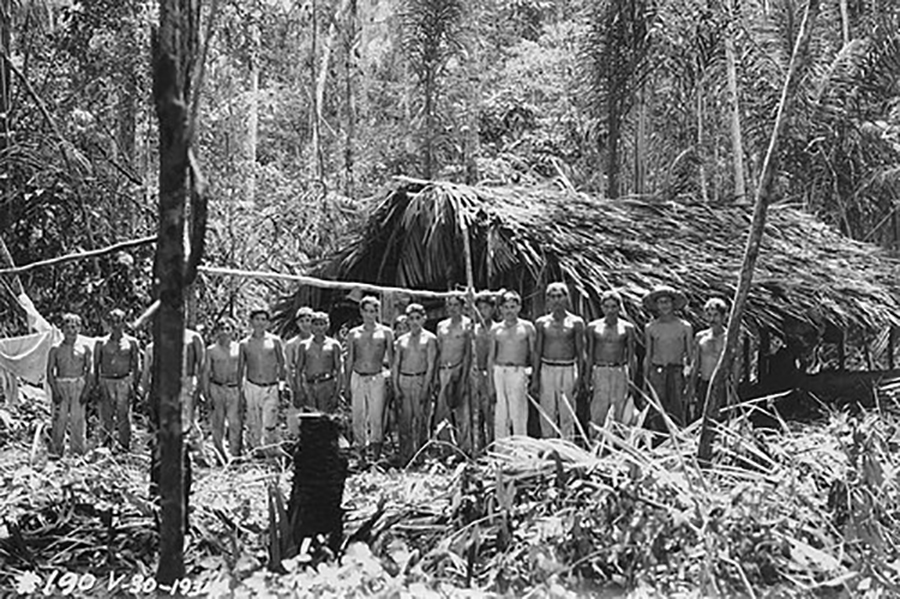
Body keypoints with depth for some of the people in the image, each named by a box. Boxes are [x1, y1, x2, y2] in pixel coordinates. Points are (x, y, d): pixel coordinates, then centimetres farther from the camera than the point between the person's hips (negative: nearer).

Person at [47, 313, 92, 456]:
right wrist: (54, 390, -8)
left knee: (78, 419, -1)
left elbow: (89, 370, 7)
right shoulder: (56, 349, 4)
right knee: (59, 419, -2)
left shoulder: (84, 349, 7)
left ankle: (78, 451, 5)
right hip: (60, 385, -1)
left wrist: (87, 390, -3)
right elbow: (50, 371, 2)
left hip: (79, 385, 1)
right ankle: (57, 451, 6)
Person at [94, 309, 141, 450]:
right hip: (106, 381, 1)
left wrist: (135, 386, 0)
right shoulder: (101, 343, 9)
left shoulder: (131, 342, 7)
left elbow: (136, 366, 7)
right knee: (106, 416, -1)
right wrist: (96, 385, 3)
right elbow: (96, 365, 11)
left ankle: (125, 446, 3)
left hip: (124, 381, -1)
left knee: (124, 416, -2)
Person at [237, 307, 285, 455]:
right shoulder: (244, 344, 5)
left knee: (270, 424, -8)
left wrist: (281, 384, 4)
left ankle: (270, 453, 2)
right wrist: (240, 390, 9)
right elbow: (240, 369, 11)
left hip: (271, 388, -1)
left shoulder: (275, 341, 3)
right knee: (253, 424, 4)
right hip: (251, 387, 1)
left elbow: (282, 364, 9)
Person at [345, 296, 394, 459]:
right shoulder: (353, 333, 10)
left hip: (377, 378, -2)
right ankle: (361, 448, 13)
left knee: (376, 416, -5)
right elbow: (350, 359, 14)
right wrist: (346, 382, 12)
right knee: (357, 416, 3)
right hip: (357, 378, 2)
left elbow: (391, 358, 7)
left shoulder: (385, 332, 4)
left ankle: (376, 454, -1)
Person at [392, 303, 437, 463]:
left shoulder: (429, 339, 3)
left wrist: (425, 388, -11)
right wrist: (395, 387, 1)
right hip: (403, 380, 3)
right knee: (403, 421, 2)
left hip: (420, 380, -3)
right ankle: (404, 459, 7)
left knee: (420, 419, -5)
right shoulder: (402, 340, 14)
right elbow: (395, 365, 13)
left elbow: (431, 365, -3)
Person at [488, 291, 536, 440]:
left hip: (518, 372, -2)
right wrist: (490, 380, 12)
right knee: (500, 414, 2)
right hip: (499, 371, 2)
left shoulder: (527, 327, 6)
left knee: (518, 412, -7)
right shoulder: (496, 330, 12)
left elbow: (533, 353, 7)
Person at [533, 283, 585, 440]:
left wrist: (579, 377, -5)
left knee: (567, 413, -1)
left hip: (568, 369, -2)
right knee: (547, 412, 3)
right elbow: (537, 351, 10)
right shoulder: (542, 323, 7)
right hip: (547, 369, 2)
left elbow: (580, 352, 2)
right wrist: (535, 378, 5)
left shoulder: (576, 323, 1)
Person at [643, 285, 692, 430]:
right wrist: (645, 380, 9)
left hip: (676, 372, -1)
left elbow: (690, 355, 8)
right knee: (657, 413, -2)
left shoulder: (684, 327, 5)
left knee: (676, 411, -6)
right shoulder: (650, 328, 8)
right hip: (656, 372, 1)